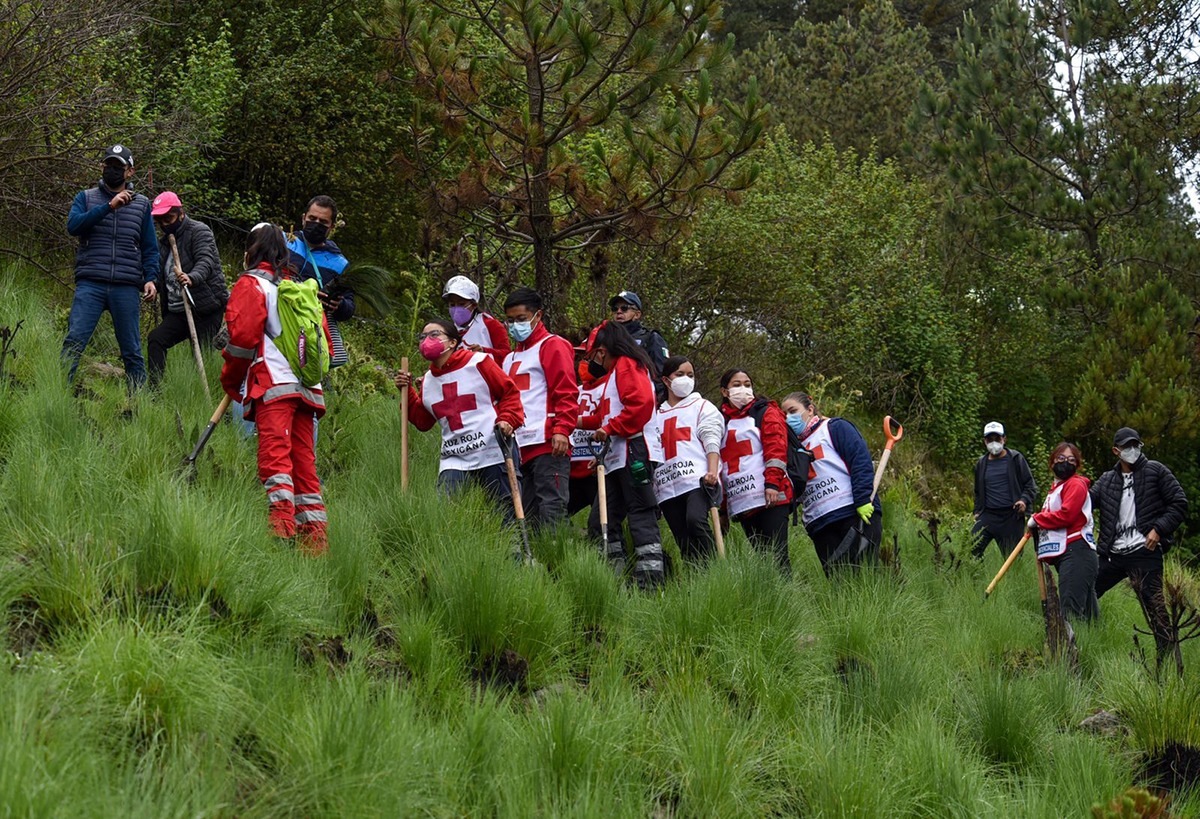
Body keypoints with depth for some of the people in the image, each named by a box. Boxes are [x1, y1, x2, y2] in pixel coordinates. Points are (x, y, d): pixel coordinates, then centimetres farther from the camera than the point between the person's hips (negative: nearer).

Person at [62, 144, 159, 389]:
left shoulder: (141, 204, 15)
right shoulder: (86, 198, 13)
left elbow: (150, 248, 14)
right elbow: (73, 225, -7)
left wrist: (150, 278, -2)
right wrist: (109, 206, -14)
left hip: (126, 288, 1)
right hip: (90, 285, -1)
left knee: (132, 350, 4)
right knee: (74, 341, -13)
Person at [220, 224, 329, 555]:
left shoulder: (251, 284, 2)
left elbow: (242, 335, -6)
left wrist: (230, 379, 6)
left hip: (273, 385, -7)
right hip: (307, 387, 7)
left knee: (274, 454, -15)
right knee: (303, 459, 8)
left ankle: (283, 523, -32)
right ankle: (315, 533, 4)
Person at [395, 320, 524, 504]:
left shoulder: (478, 363, -1)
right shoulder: (428, 380, 14)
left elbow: (510, 391, 3)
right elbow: (423, 421, 19)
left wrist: (508, 420, -11)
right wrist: (408, 393, 10)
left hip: (492, 456, -4)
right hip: (453, 460, 4)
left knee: (508, 512, -1)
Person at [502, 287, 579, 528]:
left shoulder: (552, 346, 1)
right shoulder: (511, 358, 25)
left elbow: (566, 392, -9)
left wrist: (562, 430, -19)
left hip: (549, 445, -8)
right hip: (522, 449, 8)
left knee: (551, 509, -15)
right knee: (528, 515, 7)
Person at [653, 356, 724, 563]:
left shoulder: (702, 407, 15)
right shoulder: (657, 415, 25)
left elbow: (712, 442, 1)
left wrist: (712, 471, -16)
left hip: (697, 479, -5)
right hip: (667, 487, 5)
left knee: (695, 520, -30)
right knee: (684, 544, -2)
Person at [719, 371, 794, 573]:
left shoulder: (766, 412, 9)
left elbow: (776, 448, -4)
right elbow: (717, 466, 22)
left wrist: (772, 483, -18)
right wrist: (721, 508, 18)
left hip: (770, 497, -5)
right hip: (741, 502, 5)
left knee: (777, 554, -12)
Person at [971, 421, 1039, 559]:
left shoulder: (1016, 459, 4)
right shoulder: (981, 463, 16)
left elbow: (1031, 485, 6)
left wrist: (1024, 500, -12)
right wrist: (977, 511, 17)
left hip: (1011, 516, -3)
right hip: (987, 516, 3)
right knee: (970, 551, -14)